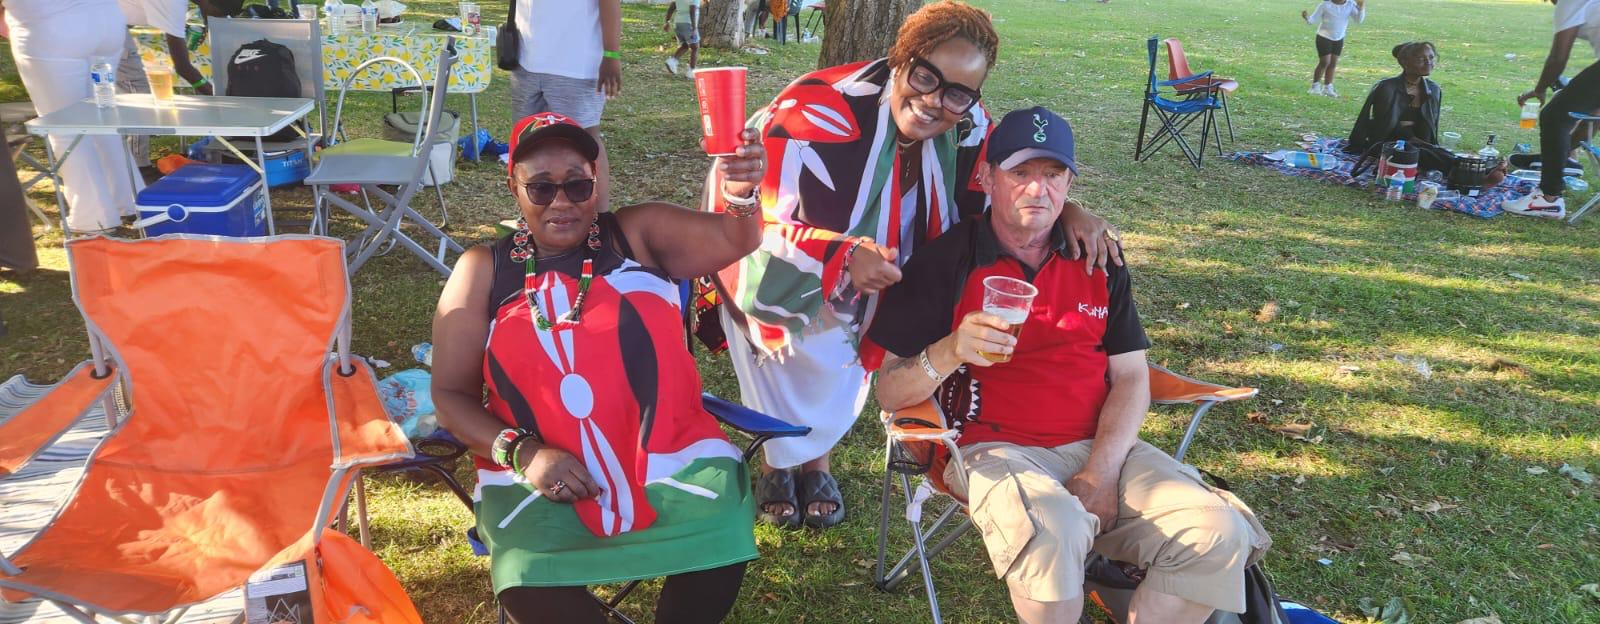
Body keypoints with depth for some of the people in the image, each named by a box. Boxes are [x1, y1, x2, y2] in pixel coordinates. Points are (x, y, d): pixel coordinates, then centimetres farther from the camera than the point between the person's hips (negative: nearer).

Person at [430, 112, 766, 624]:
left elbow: (732, 241, -7)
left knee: (720, 555, -26)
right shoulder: (483, 271, 8)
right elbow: (450, 396, 7)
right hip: (543, 476, 0)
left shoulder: (637, 234, 8)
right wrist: (521, 452, -11)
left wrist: (741, 195, -31)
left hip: (671, 461, 1)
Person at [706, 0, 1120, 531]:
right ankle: (776, 466, 37)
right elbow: (759, 226, -38)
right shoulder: (818, 114, -40)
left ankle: (816, 463, 41)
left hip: (869, 258, 4)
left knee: (839, 367, 11)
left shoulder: (962, 125, -21)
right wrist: (843, 255, -55)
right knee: (787, 373, 5)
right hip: (771, 257, -4)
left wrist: (1065, 211, -28)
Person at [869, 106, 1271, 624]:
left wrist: (1102, 473, -8)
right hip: (997, 450, -4)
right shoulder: (946, 261, -1)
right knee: (1053, 532, -37)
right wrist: (949, 352, -24)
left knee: (1219, 535, -18)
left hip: (1100, 448, 5)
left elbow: (1131, 376, 8)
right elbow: (889, 394, -3)